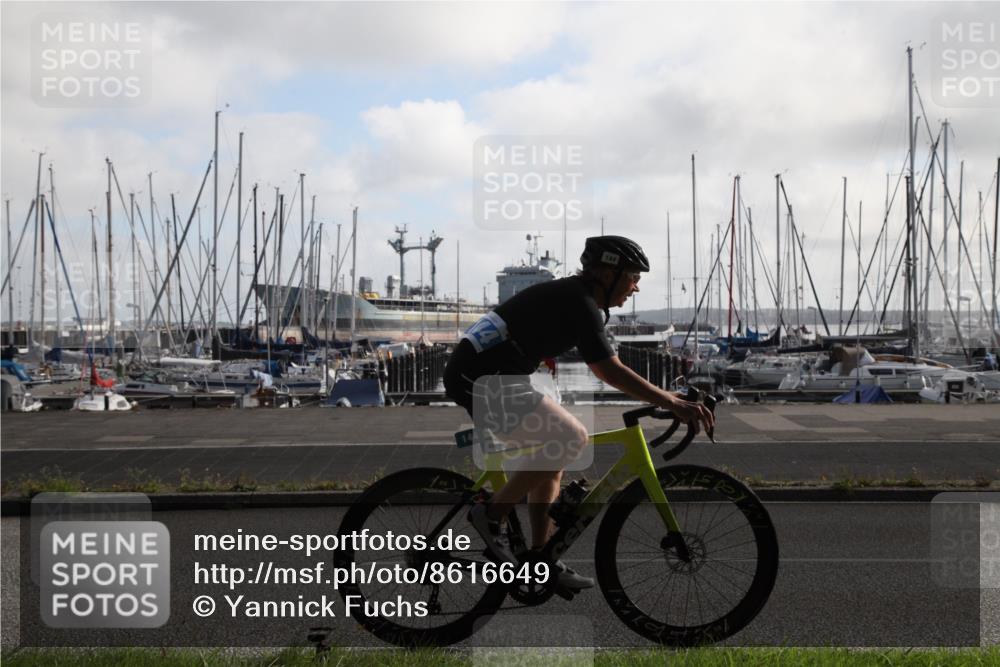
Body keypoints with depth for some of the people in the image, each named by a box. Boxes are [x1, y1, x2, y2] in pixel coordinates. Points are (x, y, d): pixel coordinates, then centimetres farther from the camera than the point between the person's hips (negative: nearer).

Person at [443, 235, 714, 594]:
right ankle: (491, 513, -6)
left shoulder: (570, 294, 17)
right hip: (487, 384, -10)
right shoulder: (578, 304, -14)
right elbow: (611, 372, -21)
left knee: (552, 456, 13)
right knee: (572, 438, -13)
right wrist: (674, 405, -20)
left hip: (470, 374, 10)